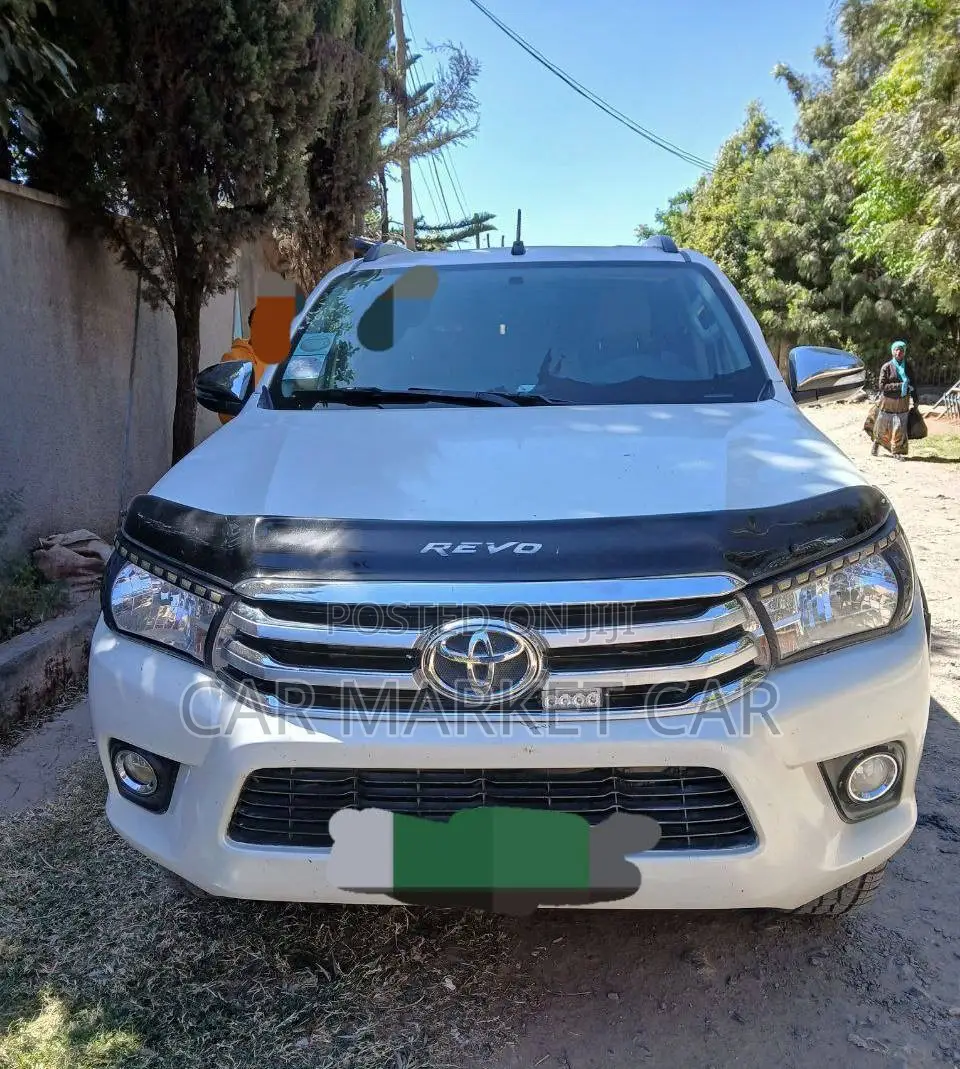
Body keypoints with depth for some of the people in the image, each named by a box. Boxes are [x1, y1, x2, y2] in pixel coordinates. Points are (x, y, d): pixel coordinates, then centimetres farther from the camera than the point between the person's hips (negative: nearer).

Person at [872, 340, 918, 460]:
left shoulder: (908, 367, 4)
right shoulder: (886, 367, -8)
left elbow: (912, 384, 13)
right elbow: (882, 386, -13)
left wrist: (915, 400, 12)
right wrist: (900, 386, -21)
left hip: (902, 402, 2)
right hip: (888, 401, -2)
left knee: (900, 427, -3)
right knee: (883, 427, 9)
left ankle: (897, 451, 6)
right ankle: (877, 442, 37)